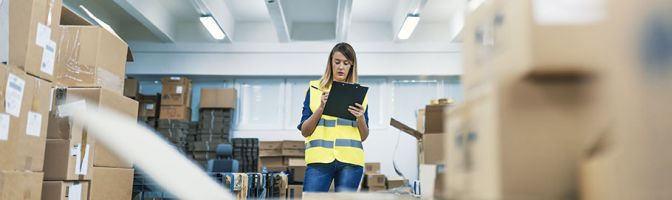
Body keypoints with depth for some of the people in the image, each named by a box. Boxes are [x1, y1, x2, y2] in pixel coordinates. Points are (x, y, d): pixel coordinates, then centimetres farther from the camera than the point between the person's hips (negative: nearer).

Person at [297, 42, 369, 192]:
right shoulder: (315, 89, 8)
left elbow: (364, 136, 12)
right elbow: (304, 131, 4)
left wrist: (361, 117, -8)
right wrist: (321, 108, -11)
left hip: (350, 160, 1)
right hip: (319, 158, -1)